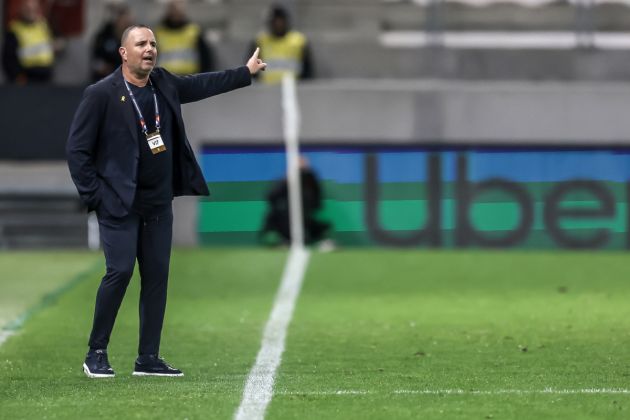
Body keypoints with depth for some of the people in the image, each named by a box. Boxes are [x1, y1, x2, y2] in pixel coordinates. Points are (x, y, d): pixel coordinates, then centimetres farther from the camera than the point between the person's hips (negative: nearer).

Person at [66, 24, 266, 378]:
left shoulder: (164, 84, 7)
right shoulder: (101, 94, -11)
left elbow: (201, 85, 26)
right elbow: (77, 149, -8)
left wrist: (246, 72, 31)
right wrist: (94, 195, -11)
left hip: (158, 203, 6)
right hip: (119, 203, -6)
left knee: (157, 276, 5)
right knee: (120, 271, -14)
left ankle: (149, 359, 12)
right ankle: (97, 354, -1)